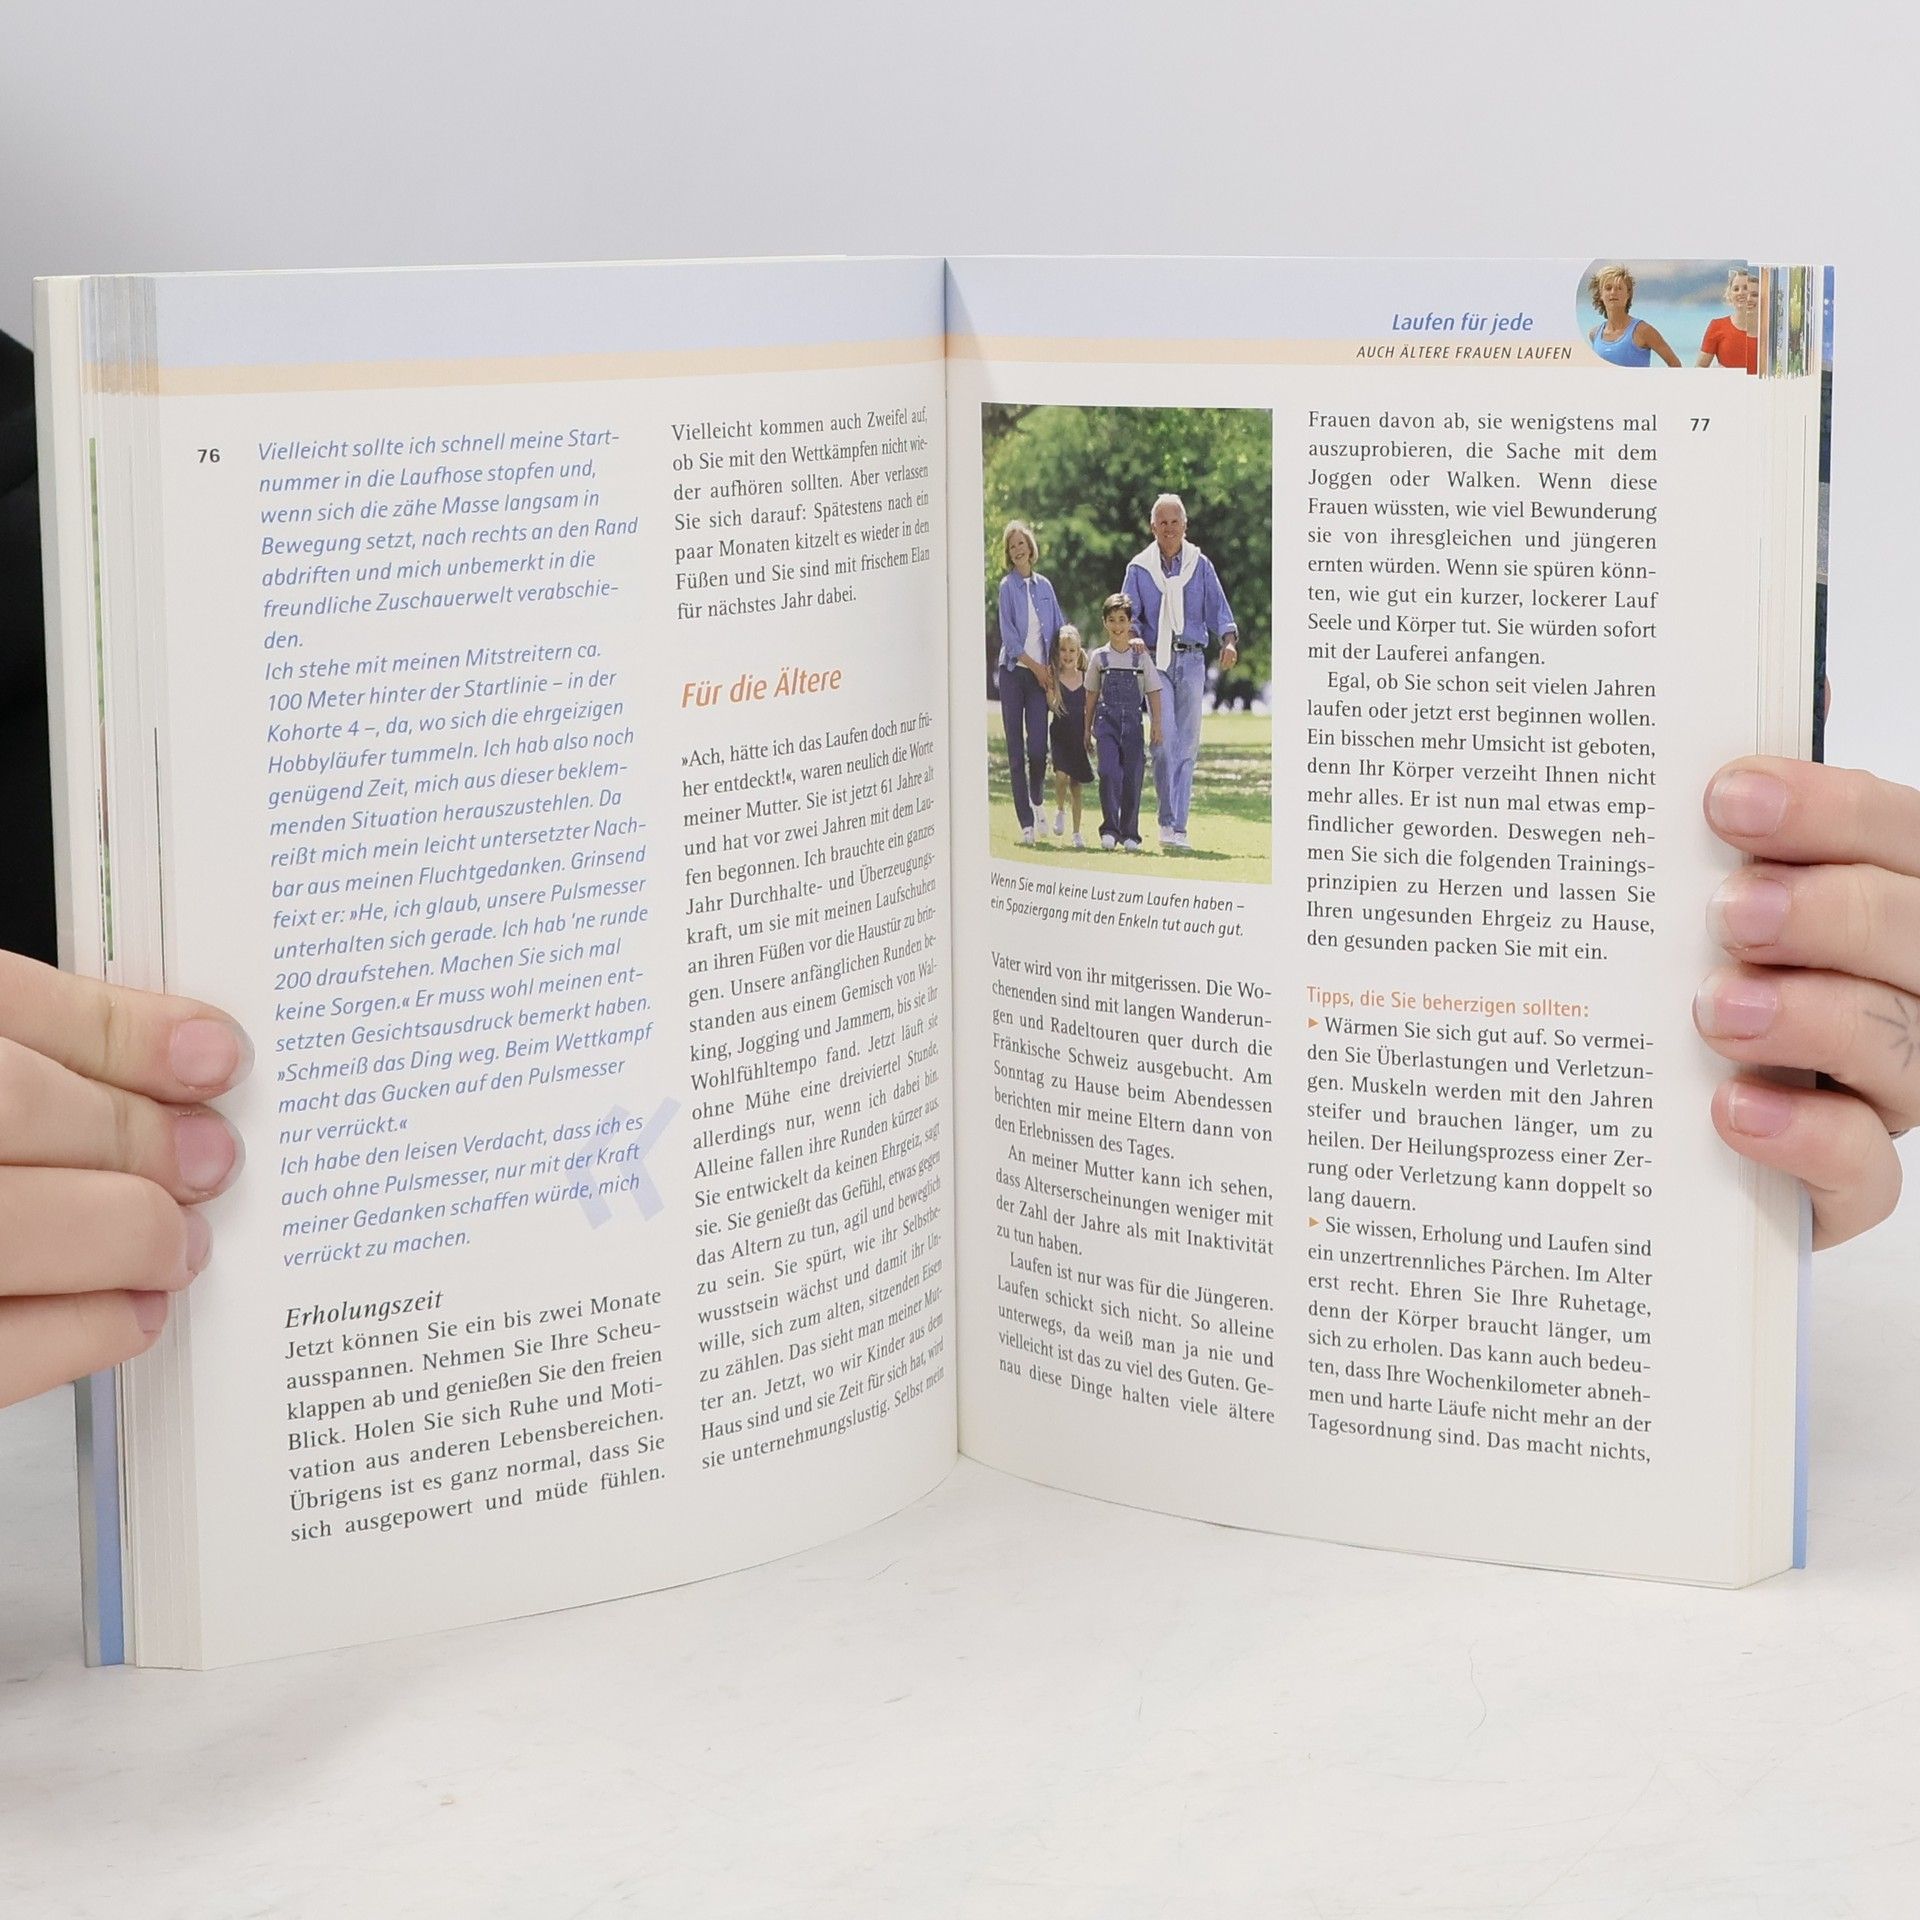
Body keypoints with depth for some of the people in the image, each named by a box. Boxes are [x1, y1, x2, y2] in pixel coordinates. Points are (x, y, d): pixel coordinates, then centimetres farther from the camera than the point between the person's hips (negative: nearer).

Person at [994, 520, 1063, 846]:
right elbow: (1008, 633, -6)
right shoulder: (1008, 586, 0)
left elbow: (1058, 631, 13)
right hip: (1014, 672, -2)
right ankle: (1026, 822, 1)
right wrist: (1036, 667, -8)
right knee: (1016, 749, -2)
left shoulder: (1044, 586, 11)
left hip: (1040, 675, 2)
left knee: (1038, 747, -8)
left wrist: (1052, 669, 2)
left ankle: (1038, 799, 21)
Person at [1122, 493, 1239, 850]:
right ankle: (1167, 821, -7)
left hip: (1192, 661, 1)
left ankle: (1178, 825, 6)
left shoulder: (1200, 565, 8)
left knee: (1187, 742, 1)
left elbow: (1217, 607, 4)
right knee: (1164, 739, -12)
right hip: (1155, 661, -1)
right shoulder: (1139, 568, 6)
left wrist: (1228, 640, -14)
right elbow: (1128, 614, 7)